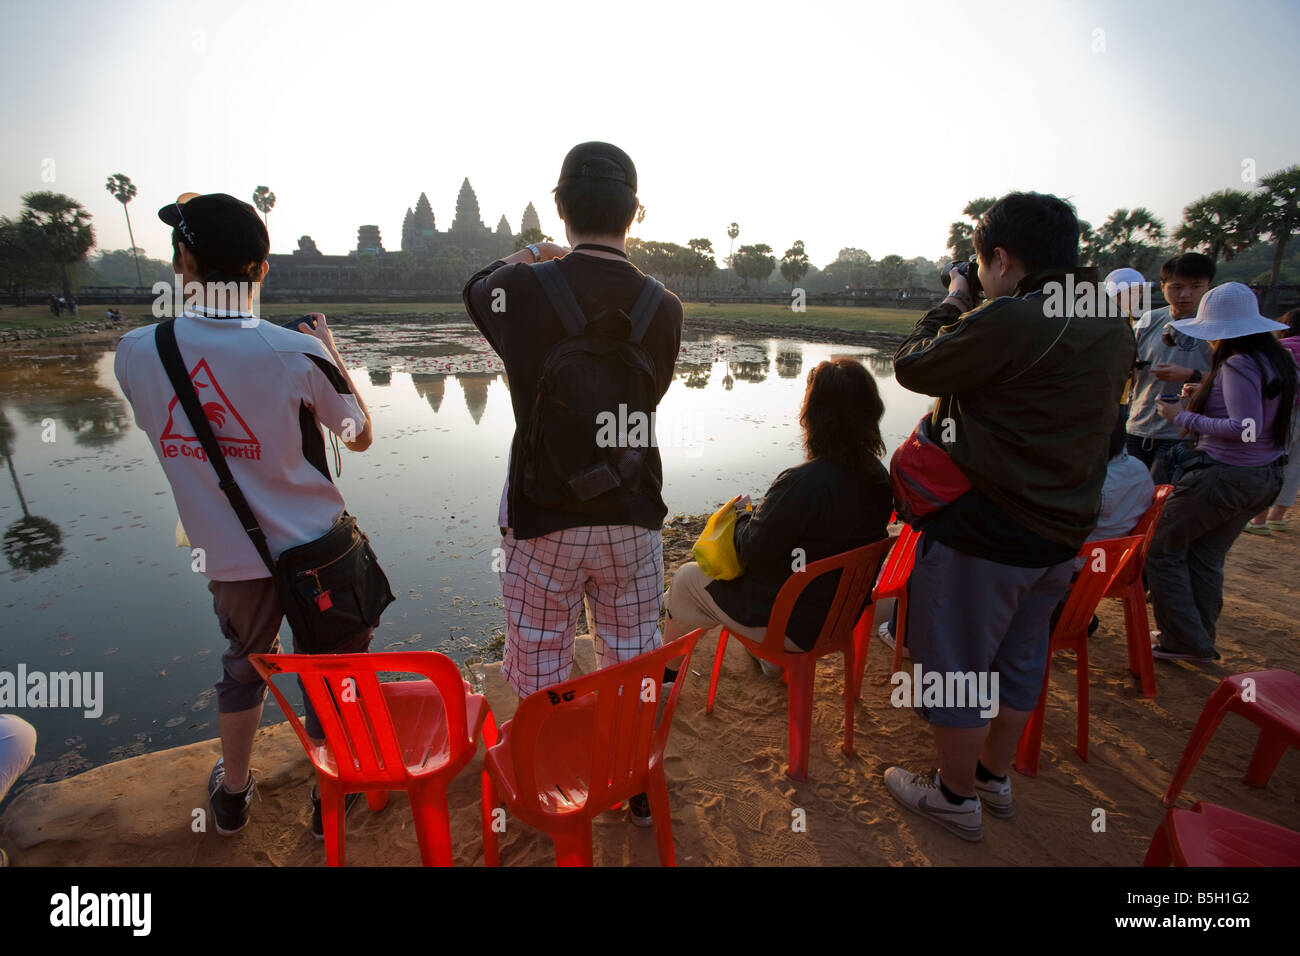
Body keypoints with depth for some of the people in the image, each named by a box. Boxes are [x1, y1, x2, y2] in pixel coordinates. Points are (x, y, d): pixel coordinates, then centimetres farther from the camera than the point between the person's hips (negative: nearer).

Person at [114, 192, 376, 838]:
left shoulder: (136, 352, -9)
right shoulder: (297, 354, -19)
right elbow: (361, 437, -4)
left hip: (228, 556, 3)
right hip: (315, 548, -3)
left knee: (244, 664, 27)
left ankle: (232, 794, 46)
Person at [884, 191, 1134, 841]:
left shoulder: (1007, 319, -23)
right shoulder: (1113, 331, 5)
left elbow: (912, 365, -12)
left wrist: (952, 303, 5)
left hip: (981, 533, -8)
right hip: (1060, 535, 9)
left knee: (955, 665, 10)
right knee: (1017, 661, 23)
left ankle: (957, 796, 28)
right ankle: (994, 776, 42)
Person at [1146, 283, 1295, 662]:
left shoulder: (1238, 365, -19)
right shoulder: (1279, 360, 9)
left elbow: (1247, 429, -26)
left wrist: (1184, 417, -18)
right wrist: (1208, 396, 11)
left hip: (1224, 475, -9)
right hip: (1264, 477, 9)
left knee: (1165, 548, 4)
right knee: (1207, 558, 17)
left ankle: (1184, 640, 9)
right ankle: (1200, 642, 26)